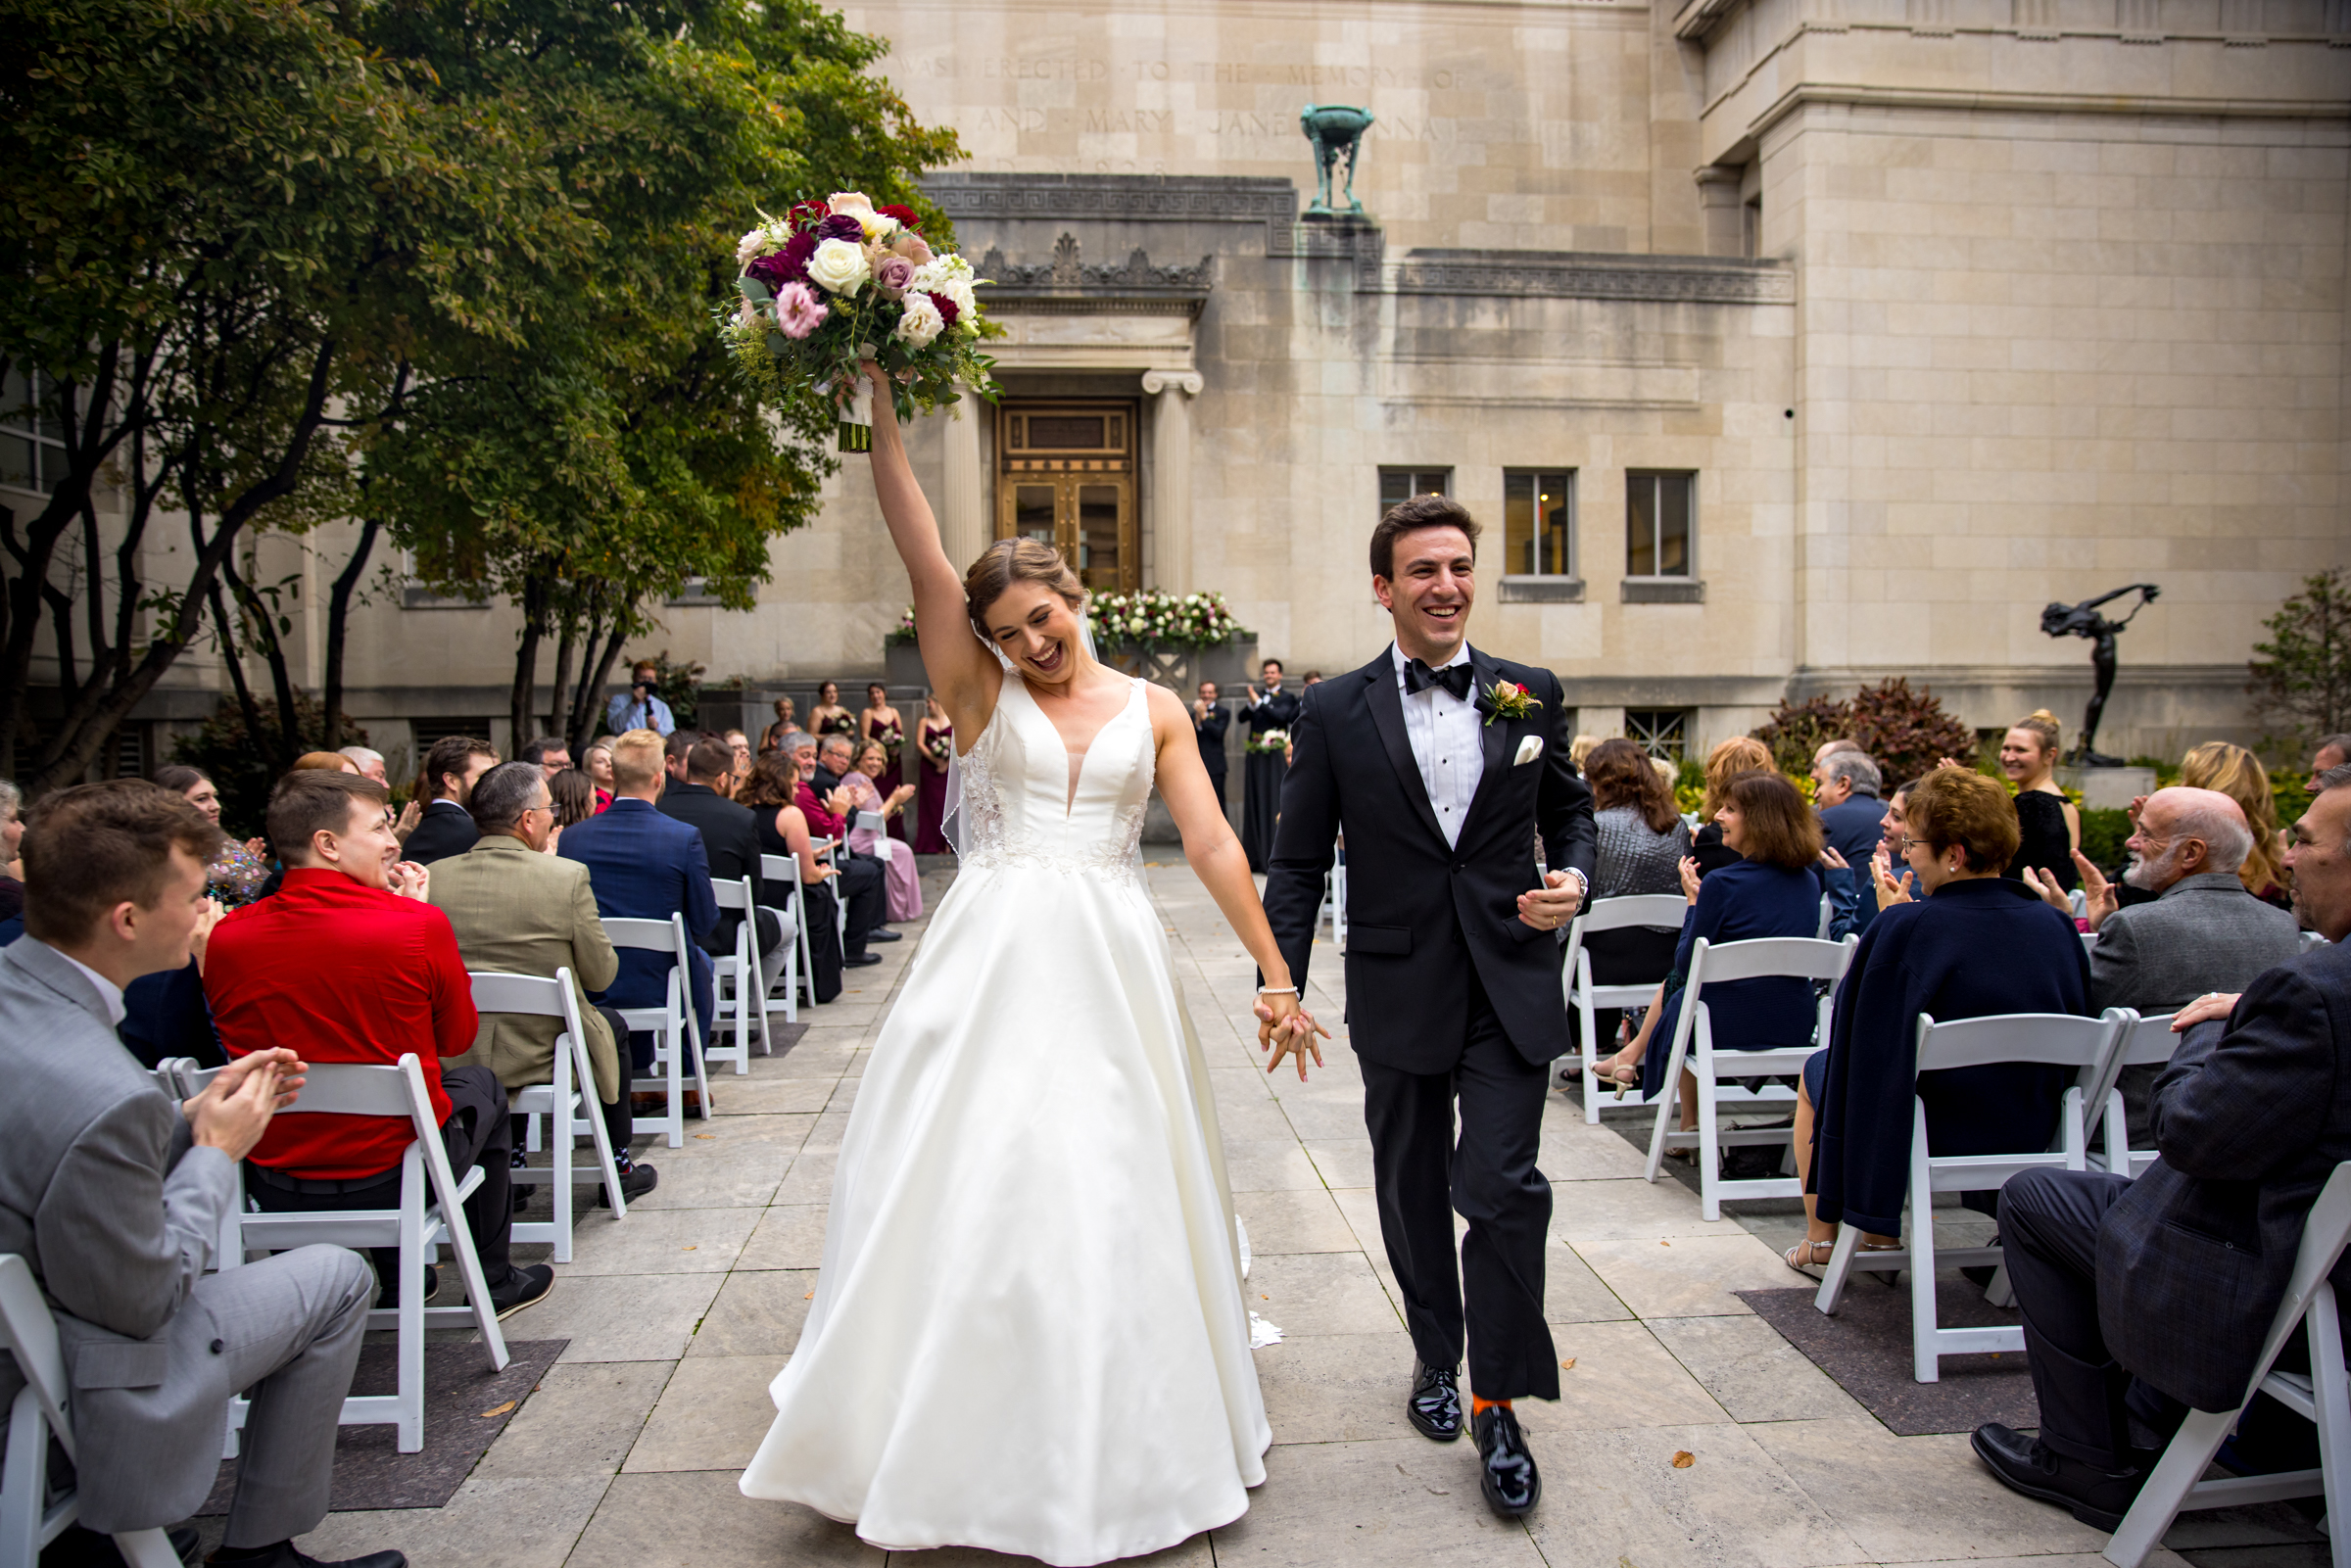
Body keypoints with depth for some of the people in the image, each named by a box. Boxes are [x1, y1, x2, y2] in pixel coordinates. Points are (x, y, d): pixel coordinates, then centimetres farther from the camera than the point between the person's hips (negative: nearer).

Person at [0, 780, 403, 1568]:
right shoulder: (107, 1095, -34)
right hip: (71, 1406, -8)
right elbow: (140, 1302, -20)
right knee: (337, 1277, 6)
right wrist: (216, 1151, -9)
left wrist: (194, 1115, 0)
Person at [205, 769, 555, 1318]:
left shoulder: (225, 938, -8)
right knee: (479, 1085, 28)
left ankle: (400, 1283, 40)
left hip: (274, 1188, 4)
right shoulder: (419, 924, -18)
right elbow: (457, 1037, -1)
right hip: (394, 1179, -4)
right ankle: (494, 1280, 39)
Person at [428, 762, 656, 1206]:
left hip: (449, 1059, 4)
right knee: (611, 1024, 27)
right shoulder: (568, 876, -17)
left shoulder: (432, 878, -6)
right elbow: (601, 976, -8)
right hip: (538, 1056, -4)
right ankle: (618, 1168, 34)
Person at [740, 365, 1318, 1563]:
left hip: (1111, 968, 1)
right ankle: (964, 1444, 19)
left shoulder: (1151, 711, 8)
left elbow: (1213, 846, 3)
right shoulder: (979, 692, 5)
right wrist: (878, 382, -8)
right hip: (992, 965, 0)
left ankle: (1114, 1457, 21)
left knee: (1110, 1197, 5)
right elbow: (912, 535, -3)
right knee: (966, 1189, 2)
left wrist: (1273, 972, -3)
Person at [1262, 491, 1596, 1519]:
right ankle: (1435, 1359, 37)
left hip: (1512, 988, 0)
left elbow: (1569, 809, 14)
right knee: (1413, 1192, 15)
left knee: (1503, 1191, -4)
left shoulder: (1532, 694, 3)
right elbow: (1298, 862, -1)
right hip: (1398, 992, 0)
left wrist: (1575, 878, -7)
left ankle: (1498, 1407, 12)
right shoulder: (1334, 712, -2)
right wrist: (1281, 982, -9)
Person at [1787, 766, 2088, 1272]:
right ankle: (1881, 1235, 40)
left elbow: (1858, 1038, -15)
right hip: (2031, 1133, 5)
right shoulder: (2056, 926, -9)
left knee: (1818, 1069, 26)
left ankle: (1821, 1239, 34)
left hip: (1928, 1133, -5)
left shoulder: (1901, 928, -24)